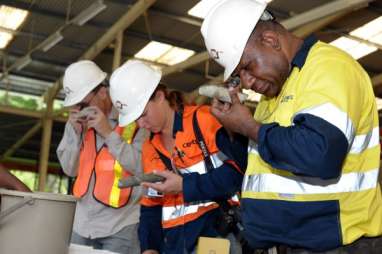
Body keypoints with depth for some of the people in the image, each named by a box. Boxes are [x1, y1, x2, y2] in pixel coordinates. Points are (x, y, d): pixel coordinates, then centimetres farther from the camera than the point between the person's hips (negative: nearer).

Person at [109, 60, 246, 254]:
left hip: (215, 235, -6)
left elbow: (235, 173, -12)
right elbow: (151, 204, 15)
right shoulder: (149, 148, 15)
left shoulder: (204, 120, -6)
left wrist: (184, 186, -13)